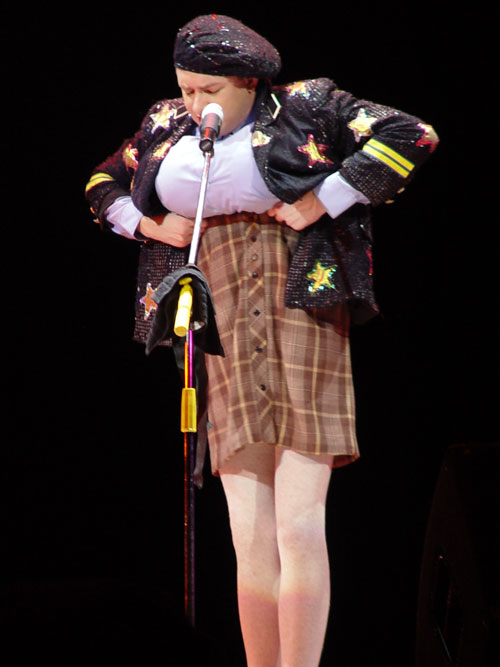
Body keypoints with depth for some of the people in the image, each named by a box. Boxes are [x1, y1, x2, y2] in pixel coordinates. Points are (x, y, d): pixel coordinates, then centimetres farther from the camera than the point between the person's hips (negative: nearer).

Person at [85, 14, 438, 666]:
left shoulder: (305, 108, -1)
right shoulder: (167, 127, 13)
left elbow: (411, 136, -7)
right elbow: (104, 185, 28)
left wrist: (321, 202, -9)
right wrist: (149, 224, 8)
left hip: (303, 325, -4)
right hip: (223, 342, 4)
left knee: (298, 527, -12)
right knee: (250, 540, -1)